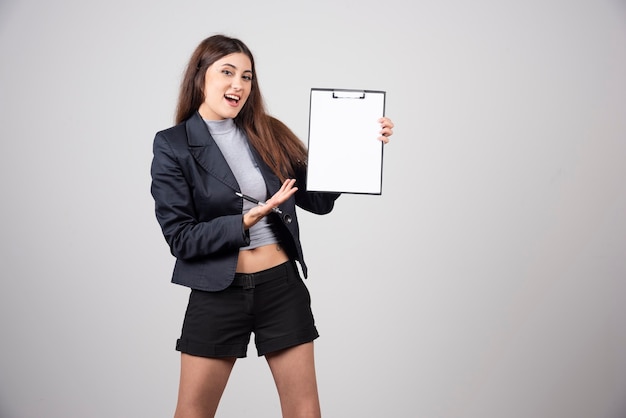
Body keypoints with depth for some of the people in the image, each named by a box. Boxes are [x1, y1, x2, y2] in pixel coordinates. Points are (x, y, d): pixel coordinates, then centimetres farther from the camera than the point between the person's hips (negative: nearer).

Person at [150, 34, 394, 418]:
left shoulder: (269, 133, 4)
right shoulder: (173, 145, -7)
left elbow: (318, 201, 5)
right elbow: (180, 238, -10)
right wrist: (247, 220, -20)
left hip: (283, 287, 3)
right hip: (218, 294, -2)